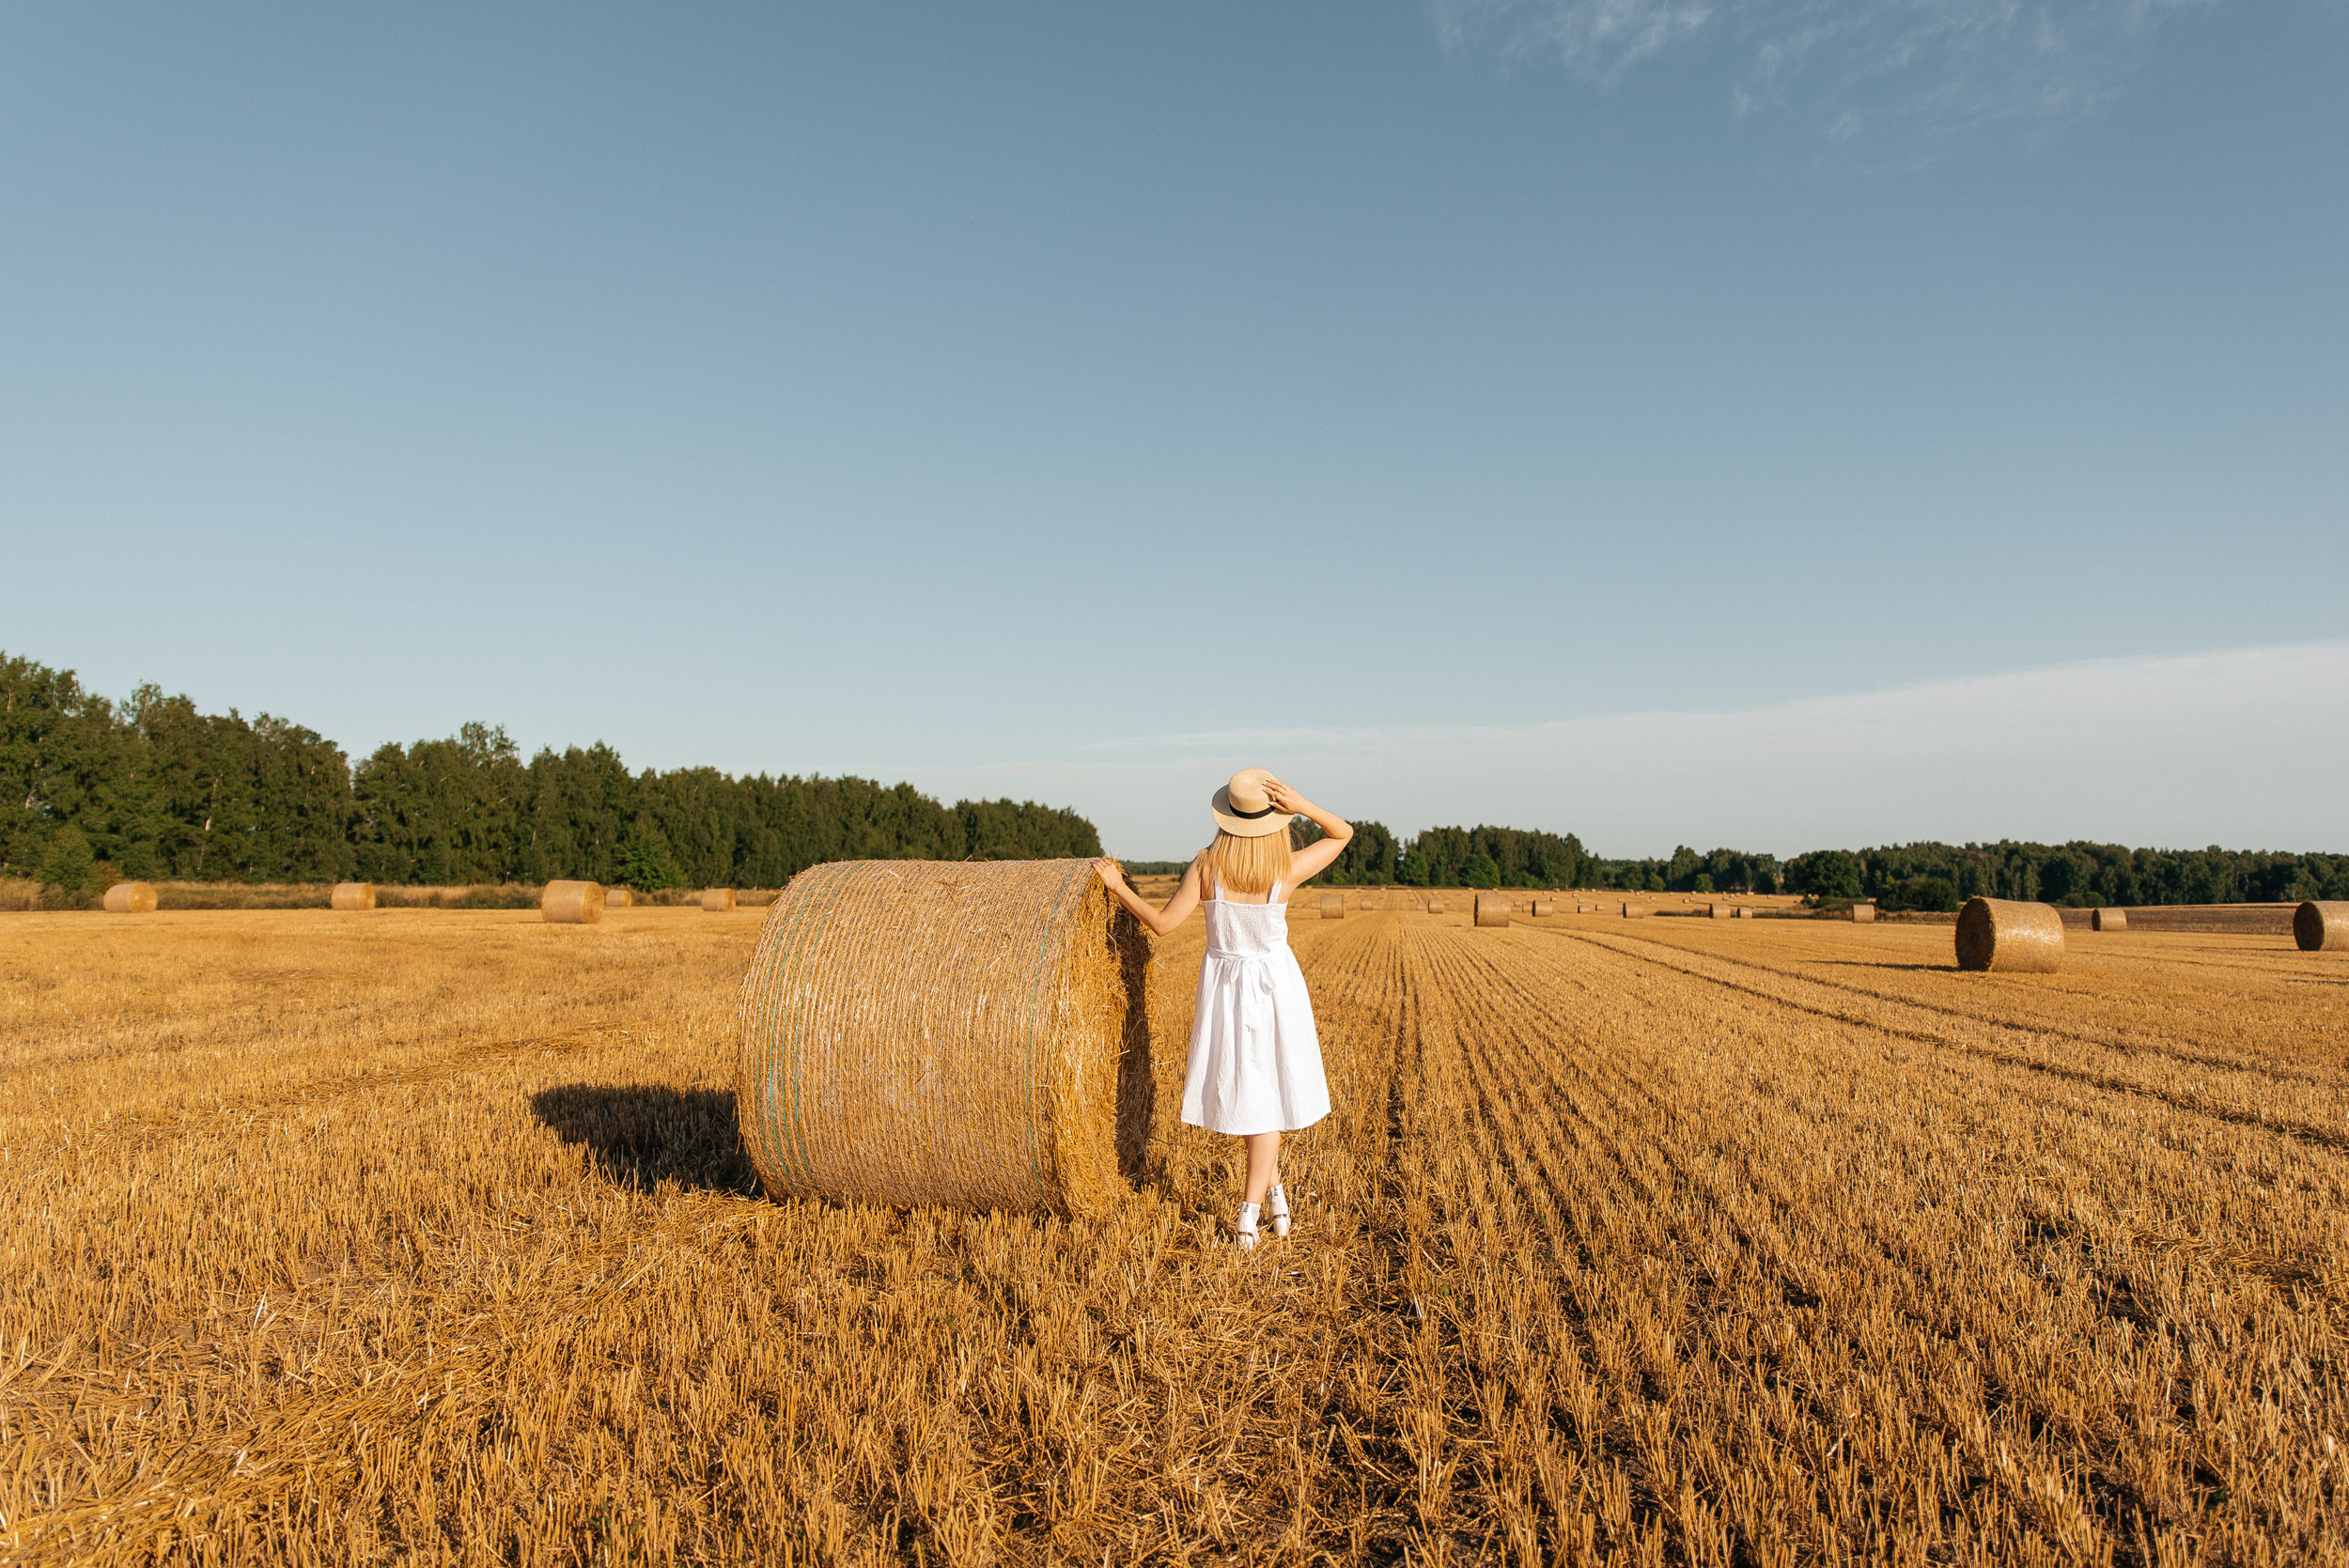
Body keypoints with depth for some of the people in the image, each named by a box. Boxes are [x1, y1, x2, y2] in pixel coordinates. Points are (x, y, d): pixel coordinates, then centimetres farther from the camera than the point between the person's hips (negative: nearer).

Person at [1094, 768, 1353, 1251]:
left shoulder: (1207, 864, -17)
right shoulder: (1290, 869, -16)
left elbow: (1162, 923, -14)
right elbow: (1344, 833, 0)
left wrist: (1116, 885, -4)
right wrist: (1301, 805, -16)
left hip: (1223, 981, 1)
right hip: (1276, 981, -1)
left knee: (1242, 1088, 22)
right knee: (1268, 1091, 8)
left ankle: (1273, 1186, 28)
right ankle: (1250, 1211, 1)